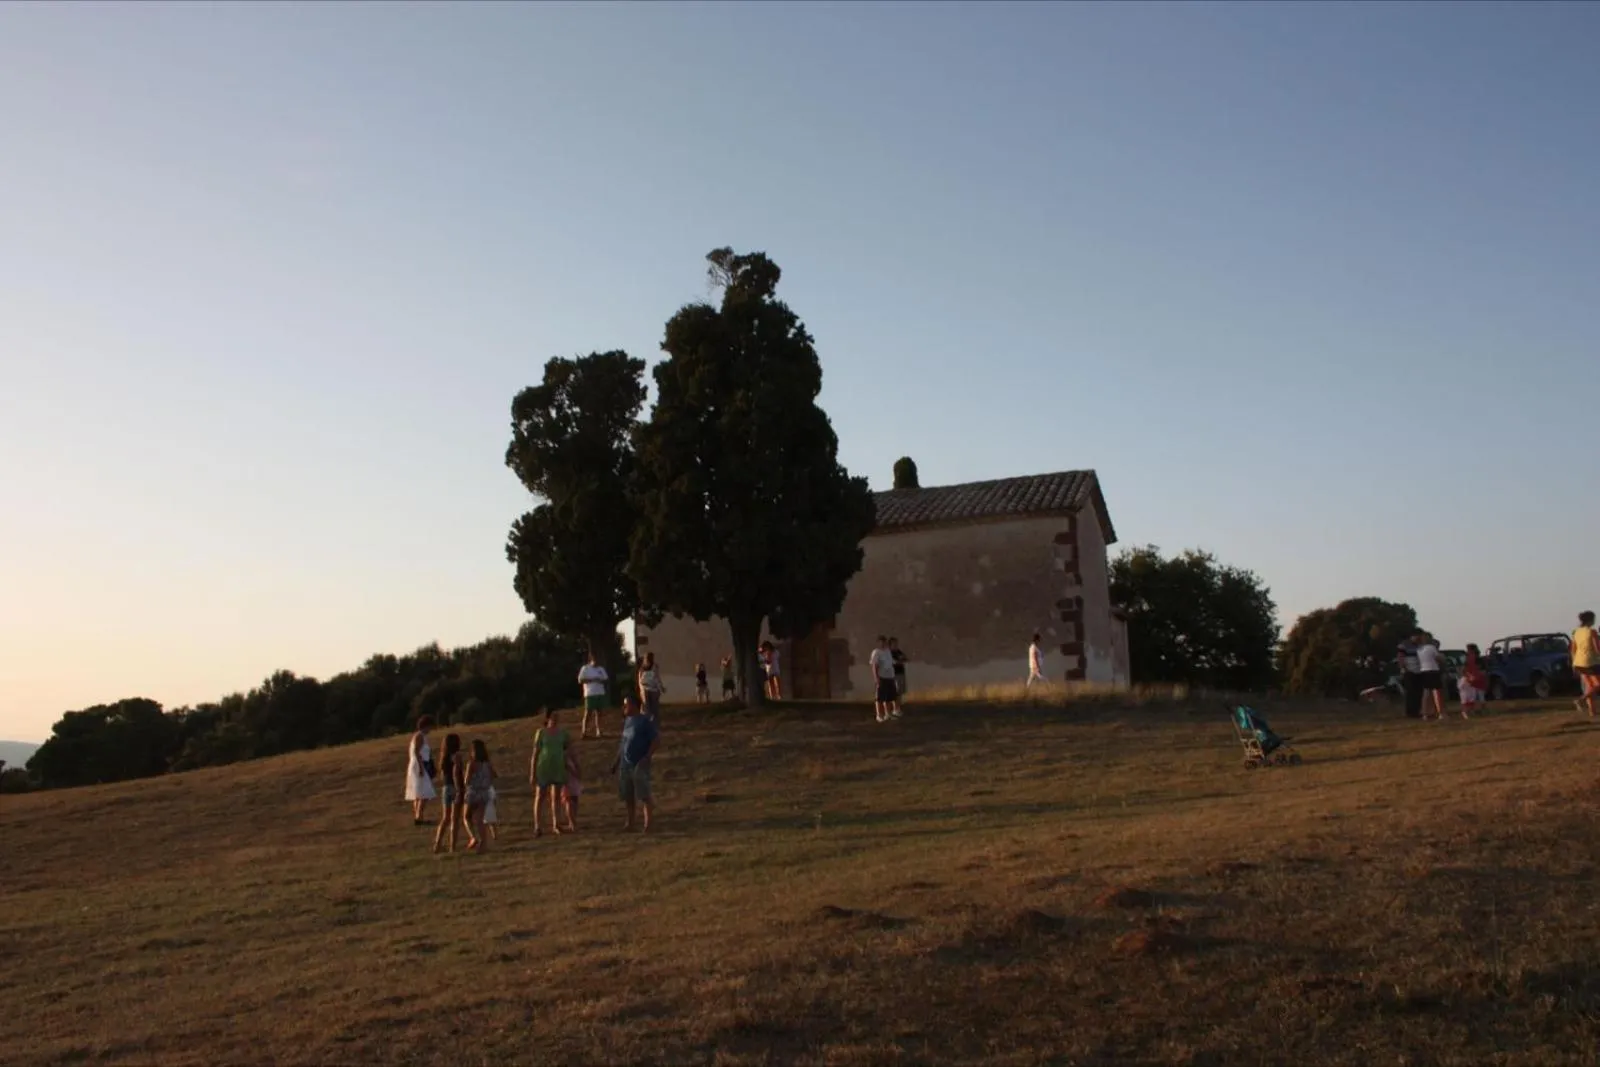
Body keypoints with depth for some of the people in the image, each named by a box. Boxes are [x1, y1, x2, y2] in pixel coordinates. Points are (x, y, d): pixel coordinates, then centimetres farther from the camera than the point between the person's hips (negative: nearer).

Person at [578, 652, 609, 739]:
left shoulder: (601, 669, 13)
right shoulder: (585, 668, -2)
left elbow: (606, 679, 13)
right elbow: (580, 680, -7)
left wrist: (600, 680, -9)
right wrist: (591, 680, -16)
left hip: (600, 694, 5)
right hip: (590, 694, -5)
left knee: (598, 713, 4)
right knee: (588, 713, -5)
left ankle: (598, 731, 8)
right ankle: (584, 732, -2)